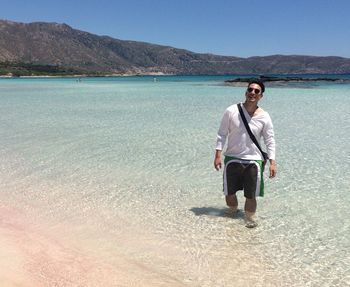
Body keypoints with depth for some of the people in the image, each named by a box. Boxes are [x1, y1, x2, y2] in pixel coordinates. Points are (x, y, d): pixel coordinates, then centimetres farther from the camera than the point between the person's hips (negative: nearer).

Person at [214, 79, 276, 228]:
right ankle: (232, 210, 40)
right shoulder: (231, 111, -7)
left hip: (253, 160, 0)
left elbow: (270, 140, 2)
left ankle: (249, 218, 26)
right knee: (229, 193, 10)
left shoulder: (264, 117, -4)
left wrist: (272, 162, -4)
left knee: (251, 195, 2)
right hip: (232, 158, 0)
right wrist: (218, 155, -6)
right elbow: (222, 134, -1)